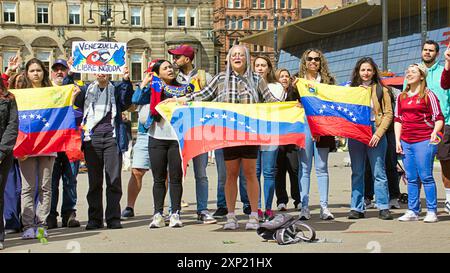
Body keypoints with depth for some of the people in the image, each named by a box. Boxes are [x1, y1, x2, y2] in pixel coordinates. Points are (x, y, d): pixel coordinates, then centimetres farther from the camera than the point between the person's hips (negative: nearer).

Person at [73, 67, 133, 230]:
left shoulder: (116, 88, 12)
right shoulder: (86, 89, 16)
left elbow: (126, 101, -5)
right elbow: (75, 100, 3)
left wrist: (126, 81, -21)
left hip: (111, 138, -1)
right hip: (91, 138, 1)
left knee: (114, 179, -4)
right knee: (94, 180, 3)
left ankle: (113, 218, 2)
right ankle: (94, 219, 8)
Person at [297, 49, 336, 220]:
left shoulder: (328, 81, 10)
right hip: (303, 127, 0)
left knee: (322, 168, 2)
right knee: (304, 168, 0)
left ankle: (324, 206, 4)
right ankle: (304, 206, 2)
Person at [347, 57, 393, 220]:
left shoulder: (382, 90, 7)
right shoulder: (352, 89, 15)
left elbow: (388, 114, 1)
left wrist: (378, 133, -10)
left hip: (375, 134, -2)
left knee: (379, 172, -3)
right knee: (357, 173, 5)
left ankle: (383, 208, 1)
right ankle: (357, 208, 7)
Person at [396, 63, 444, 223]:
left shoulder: (428, 95, 0)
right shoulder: (401, 97, 15)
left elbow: (439, 118, -2)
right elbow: (398, 120, 17)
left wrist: (435, 132, -20)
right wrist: (397, 141, 9)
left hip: (424, 141, -5)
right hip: (406, 142, 5)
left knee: (426, 177, -5)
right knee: (411, 178, 7)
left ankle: (432, 212, 1)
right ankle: (413, 212, 12)